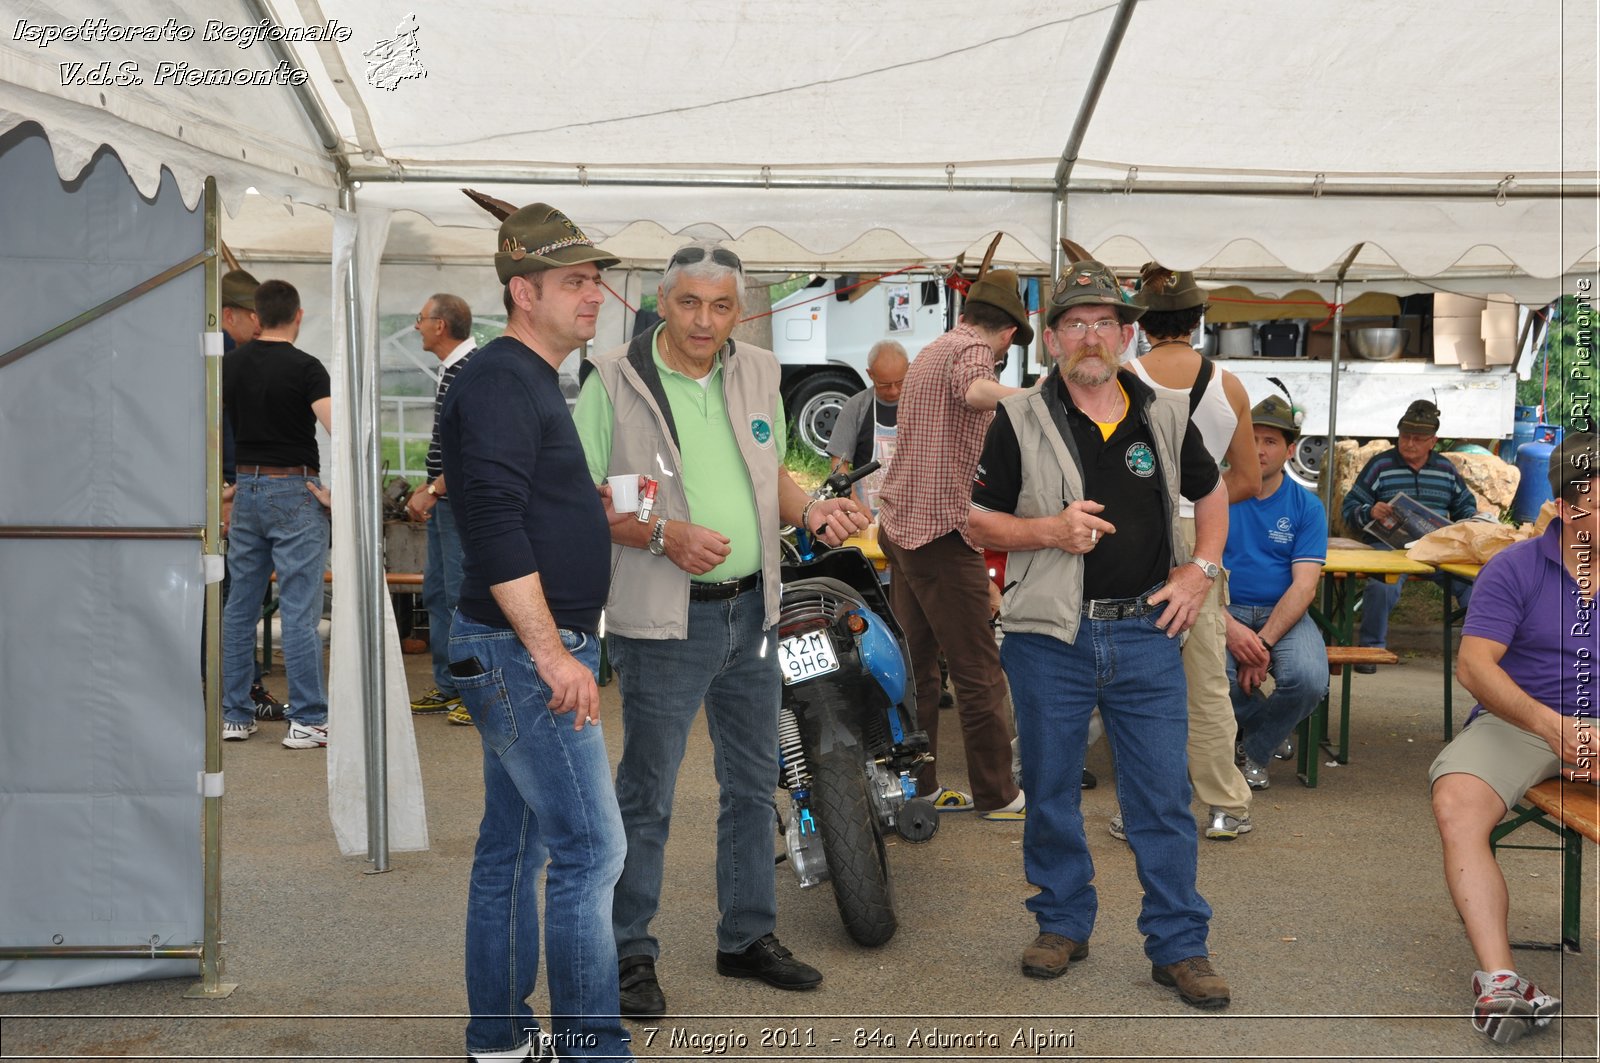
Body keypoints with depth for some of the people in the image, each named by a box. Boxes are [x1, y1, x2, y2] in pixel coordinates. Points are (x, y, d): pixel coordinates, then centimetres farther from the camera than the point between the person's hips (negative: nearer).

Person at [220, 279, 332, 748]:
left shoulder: (230, 363, 7)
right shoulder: (305, 367, -10)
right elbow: (336, 430, -23)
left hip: (246, 489, 6)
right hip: (295, 490, -5)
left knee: (239, 607, 12)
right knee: (300, 612, -3)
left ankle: (235, 715, 19)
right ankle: (307, 721, 0)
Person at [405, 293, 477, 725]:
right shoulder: (449, 370, 15)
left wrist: (432, 491, -20)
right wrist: (425, 488, 19)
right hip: (443, 502, 11)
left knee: (463, 597, -6)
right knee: (436, 594, 14)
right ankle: (448, 687, 23)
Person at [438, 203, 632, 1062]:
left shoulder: (533, 381, 17)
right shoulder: (499, 381, -14)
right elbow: (494, 529, -23)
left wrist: (561, 646, 20)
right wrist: (552, 653, -25)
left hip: (531, 652, 10)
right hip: (522, 653, -10)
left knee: (513, 846, 15)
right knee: (589, 847, -6)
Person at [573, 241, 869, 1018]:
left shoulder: (758, 375, 8)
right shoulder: (615, 381, -9)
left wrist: (810, 511, -2)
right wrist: (664, 535, -21)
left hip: (752, 608, 6)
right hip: (664, 620, -6)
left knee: (753, 785, 15)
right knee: (647, 795, 3)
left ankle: (747, 938, 32)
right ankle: (631, 955, 19)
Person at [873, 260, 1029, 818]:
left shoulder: (931, 350, 19)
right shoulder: (972, 350, -9)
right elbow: (976, 391, -33)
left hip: (900, 524, 9)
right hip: (942, 528, -9)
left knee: (917, 664, 14)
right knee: (978, 670, 0)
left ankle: (917, 789, 20)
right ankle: (997, 794, 10)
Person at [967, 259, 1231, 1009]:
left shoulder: (1165, 420, 8)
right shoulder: (1019, 421, 0)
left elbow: (1211, 493, 23)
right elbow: (977, 521, 1)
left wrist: (1201, 568, 8)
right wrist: (1050, 531, -15)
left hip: (1146, 633, 2)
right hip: (1050, 637, -1)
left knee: (1164, 796, 3)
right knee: (1050, 791, 10)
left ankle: (1179, 945, 16)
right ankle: (1063, 923, 28)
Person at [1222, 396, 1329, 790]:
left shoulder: (1307, 506, 2)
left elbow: (1304, 586, -7)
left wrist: (1264, 642, -20)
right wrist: (1230, 628, -22)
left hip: (1284, 612, 1)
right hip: (1223, 611, -1)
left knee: (1309, 679, -30)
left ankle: (1257, 751, 4)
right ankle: (1271, 730, 7)